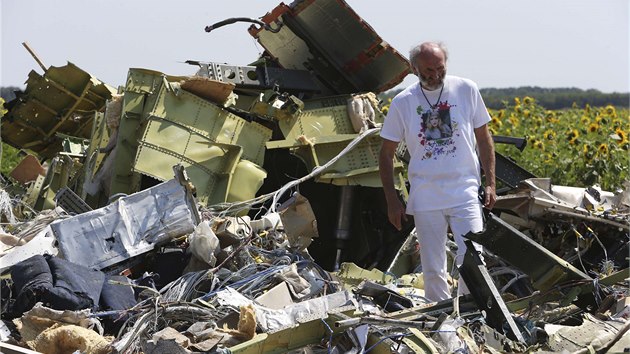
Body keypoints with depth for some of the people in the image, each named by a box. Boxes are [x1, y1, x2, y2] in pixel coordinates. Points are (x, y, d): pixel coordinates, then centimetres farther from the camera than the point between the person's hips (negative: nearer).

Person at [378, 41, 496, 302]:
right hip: (425, 197, 1)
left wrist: (490, 183, 4)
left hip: (465, 192, -1)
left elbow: (483, 138, 10)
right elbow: (386, 154, 7)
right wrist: (392, 202, 3)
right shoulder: (402, 103, 0)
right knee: (433, 270, 5)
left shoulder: (466, 90, 1)